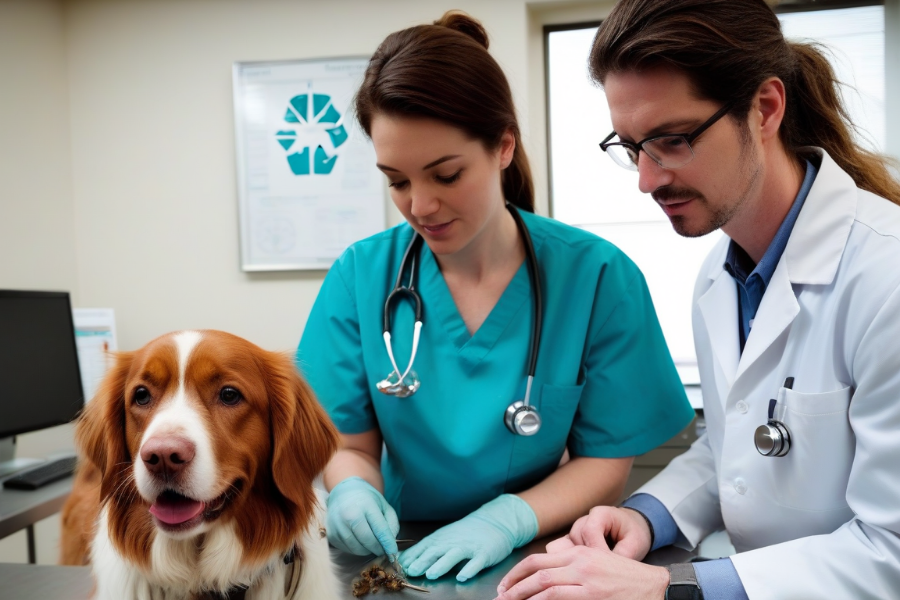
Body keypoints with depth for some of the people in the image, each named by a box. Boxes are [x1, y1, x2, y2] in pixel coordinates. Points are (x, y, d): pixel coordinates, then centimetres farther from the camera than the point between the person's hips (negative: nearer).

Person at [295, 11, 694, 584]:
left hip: (539, 560, -2)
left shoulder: (596, 277, -9)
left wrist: (509, 518, -20)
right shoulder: (361, 276, -4)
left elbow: (607, 459, -5)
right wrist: (352, 489, -20)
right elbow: (350, 444, 1)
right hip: (405, 560, 3)